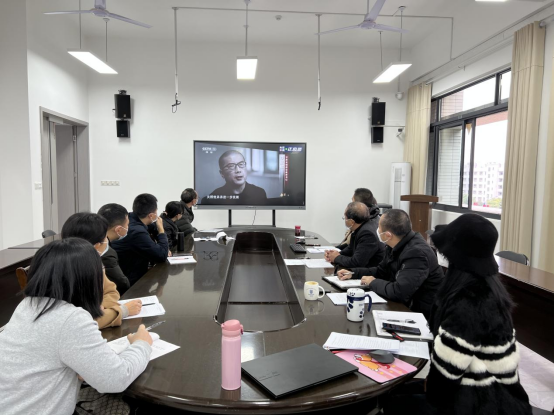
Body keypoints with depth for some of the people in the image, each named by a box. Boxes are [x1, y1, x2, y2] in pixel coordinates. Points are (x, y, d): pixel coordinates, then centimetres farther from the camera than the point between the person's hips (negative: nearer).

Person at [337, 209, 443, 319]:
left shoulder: (417, 253, -28)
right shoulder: (396, 246, 2)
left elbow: (398, 292, -34)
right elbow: (381, 271, 16)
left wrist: (373, 283, -16)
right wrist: (353, 273, 5)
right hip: (405, 305, 8)